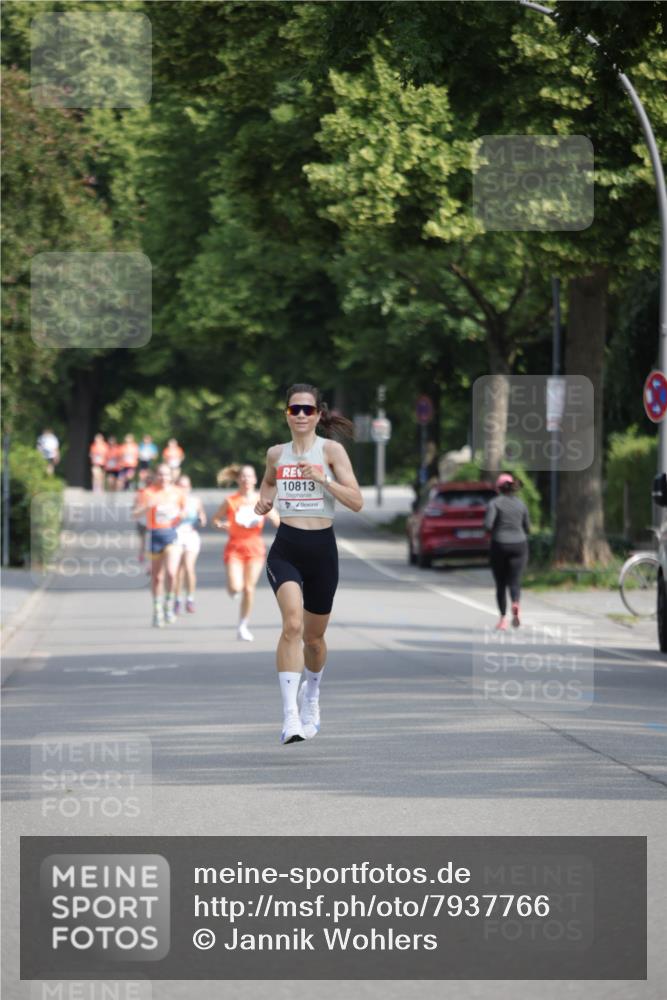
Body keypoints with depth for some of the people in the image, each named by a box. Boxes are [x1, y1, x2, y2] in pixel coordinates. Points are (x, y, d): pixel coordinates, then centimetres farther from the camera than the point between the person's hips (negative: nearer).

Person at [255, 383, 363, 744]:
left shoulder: (331, 450, -2)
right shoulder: (276, 454, 7)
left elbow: (356, 502, -8)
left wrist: (322, 478, -19)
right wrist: (263, 503, 9)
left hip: (322, 548, 0)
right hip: (285, 548, 0)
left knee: (313, 636, 14)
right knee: (292, 624, -24)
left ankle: (311, 694, 47)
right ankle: (291, 716, -29)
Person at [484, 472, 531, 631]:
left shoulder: (495, 503, -5)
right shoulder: (521, 504, 7)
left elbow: (488, 524, -16)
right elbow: (527, 528, 11)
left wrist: (493, 531, 6)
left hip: (500, 546, -2)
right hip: (519, 545, 2)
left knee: (500, 584, 11)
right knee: (514, 582, -5)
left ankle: (503, 619, 11)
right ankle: (516, 605, -35)